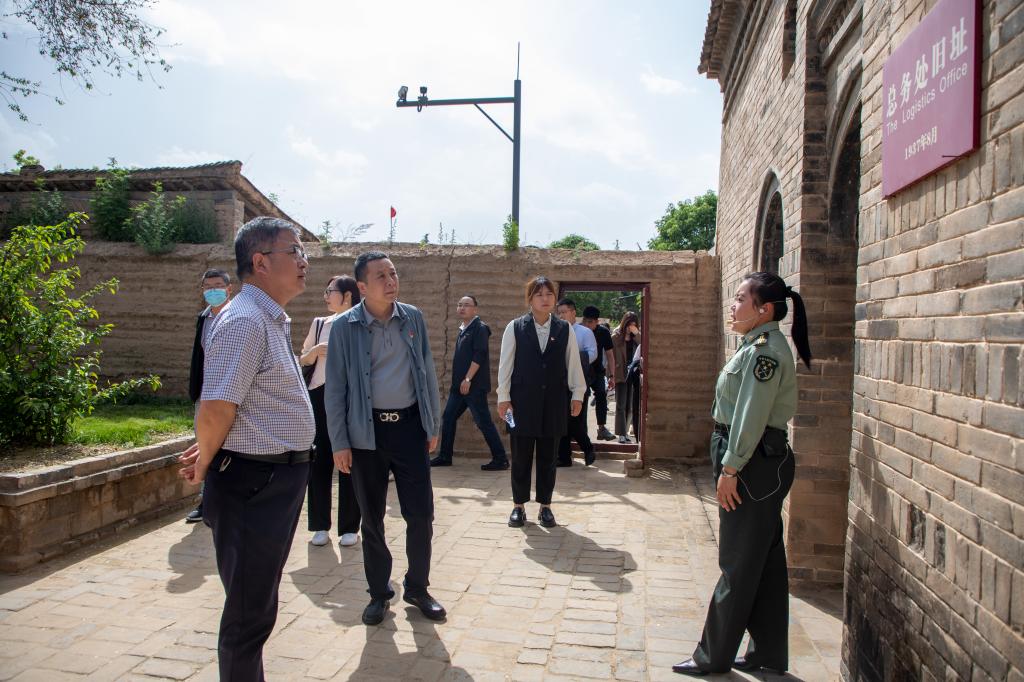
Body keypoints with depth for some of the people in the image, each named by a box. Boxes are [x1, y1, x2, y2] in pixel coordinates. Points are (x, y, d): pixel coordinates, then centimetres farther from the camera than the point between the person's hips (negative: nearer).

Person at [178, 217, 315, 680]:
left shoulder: (273, 321, 12)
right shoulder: (245, 321, -20)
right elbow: (216, 409, -25)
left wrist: (208, 454, 14)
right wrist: (205, 465, -8)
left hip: (278, 481, 10)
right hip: (253, 483, -10)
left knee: (258, 604, 24)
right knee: (249, 612, 6)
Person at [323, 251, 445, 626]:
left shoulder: (413, 318, 2)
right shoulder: (345, 327, -6)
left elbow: (428, 373, 8)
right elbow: (335, 388, -3)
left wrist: (434, 425, 6)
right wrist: (339, 443, -5)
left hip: (409, 426, 2)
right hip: (367, 430, -2)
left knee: (421, 513, 3)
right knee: (372, 518, 10)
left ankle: (417, 588, 23)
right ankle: (379, 593, 27)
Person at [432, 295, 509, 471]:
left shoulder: (480, 328, -9)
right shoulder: (463, 329, 16)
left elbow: (479, 355, -18)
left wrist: (468, 379, -21)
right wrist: (459, 381, 17)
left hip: (474, 385, -9)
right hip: (459, 384, 9)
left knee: (483, 422, -6)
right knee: (448, 417, 11)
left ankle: (501, 459, 1)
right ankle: (444, 456, 22)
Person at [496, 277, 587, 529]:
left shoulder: (565, 329, 4)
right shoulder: (515, 327, -1)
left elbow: (573, 363, 7)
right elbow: (505, 364, 0)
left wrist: (577, 394, 5)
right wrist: (503, 397, -2)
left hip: (554, 401, 2)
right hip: (522, 401, -1)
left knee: (548, 456, 9)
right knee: (521, 455, 6)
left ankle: (545, 506, 22)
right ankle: (519, 506, 20)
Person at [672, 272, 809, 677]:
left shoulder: (765, 349, -18)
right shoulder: (758, 346, 14)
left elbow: (751, 416, -22)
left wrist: (730, 469, -19)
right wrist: (731, 466, 18)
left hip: (755, 464, -10)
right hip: (763, 465, 10)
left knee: (739, 565, 2)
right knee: (765, 560, 16)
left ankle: (714, 658, 15)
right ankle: (769, 652, 28)